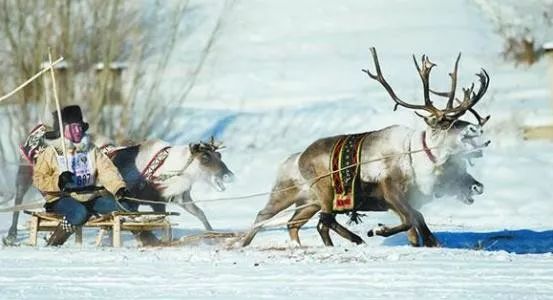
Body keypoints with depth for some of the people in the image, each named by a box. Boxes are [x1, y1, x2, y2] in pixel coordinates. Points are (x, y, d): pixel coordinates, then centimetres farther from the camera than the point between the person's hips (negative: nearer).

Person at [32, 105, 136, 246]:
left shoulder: (91, 150, 12)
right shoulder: (51, 153, 1)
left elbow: (107, 171, 1)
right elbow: (38, 179, -2)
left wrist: (120, 188, -17)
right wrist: (58, 181, -21)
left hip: (91, 197, 4)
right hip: (62, 199, -4)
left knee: (127, 205, -15)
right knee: (80, 213, -40)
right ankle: (52, 246, -25)